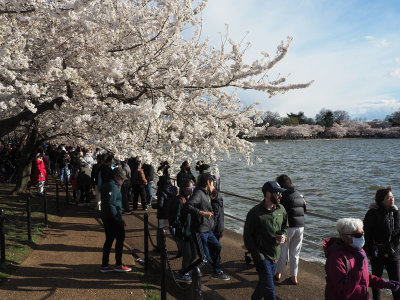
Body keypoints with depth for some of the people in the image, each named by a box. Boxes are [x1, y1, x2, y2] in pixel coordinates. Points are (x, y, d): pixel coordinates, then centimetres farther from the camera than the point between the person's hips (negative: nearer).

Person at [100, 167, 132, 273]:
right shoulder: (112, 187, -17)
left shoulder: (106, 185, 15)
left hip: (106, 217, 10)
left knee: (109, 240, 13)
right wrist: (118, 219, -22)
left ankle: (104, 266, 18)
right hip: (113, 218, -10)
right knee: (120, 238, 2)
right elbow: (110, 204, -25)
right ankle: (118, 265, 9)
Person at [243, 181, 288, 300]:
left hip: (276, 254, 6)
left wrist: (283, 235, -5)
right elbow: (247, 236, -11)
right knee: (269, 289, -6)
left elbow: (285, 226, 18)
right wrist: (257, 256, -16)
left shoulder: (281, 209, 0)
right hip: (262, 255, -6)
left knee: (265, 282, 20)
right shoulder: (255, 213, -17)